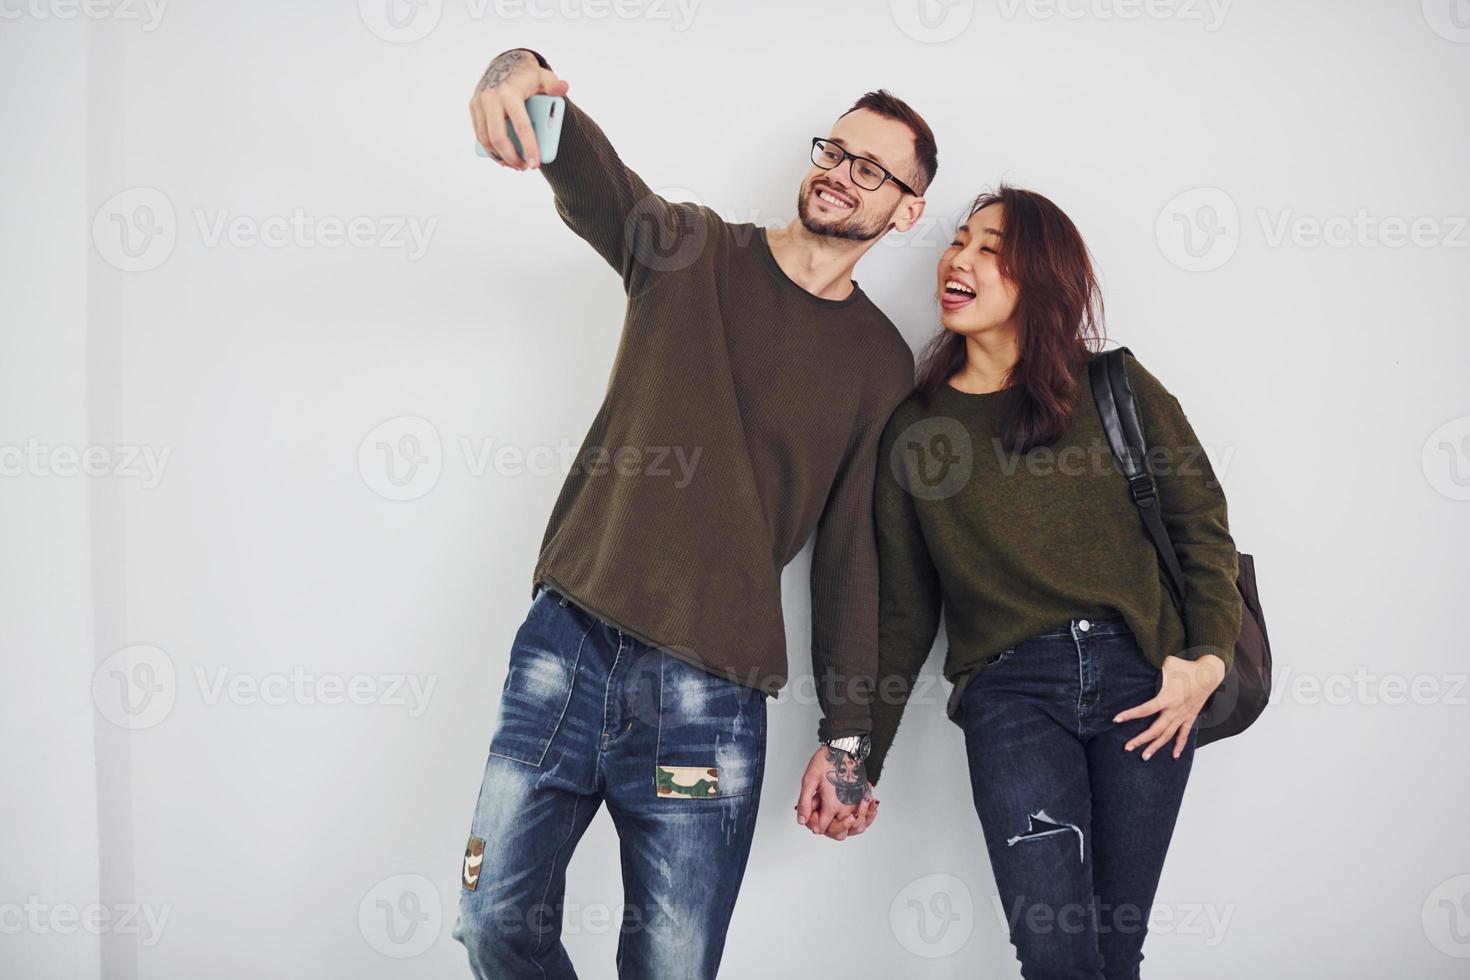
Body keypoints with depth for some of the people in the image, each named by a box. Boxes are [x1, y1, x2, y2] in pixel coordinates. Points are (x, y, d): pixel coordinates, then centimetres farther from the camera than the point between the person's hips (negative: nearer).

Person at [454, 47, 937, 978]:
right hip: (567, 646, 1)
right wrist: (519, 72, -37)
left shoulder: (881, 362, 7)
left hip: (709, 694, 0)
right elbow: (588, 174, -14)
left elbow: (854, 552, 8)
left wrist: (847, 737, 6)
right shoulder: (689, 250, 6)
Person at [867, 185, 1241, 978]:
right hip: (1009, 690, 0)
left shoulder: (1116, 390, 8)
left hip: (1142, 675, 0)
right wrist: (857, 756, 10)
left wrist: (1207, 658, -5)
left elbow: (1202, 523, 9)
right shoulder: (913, 427, 10)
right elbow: (903, 611, 12)